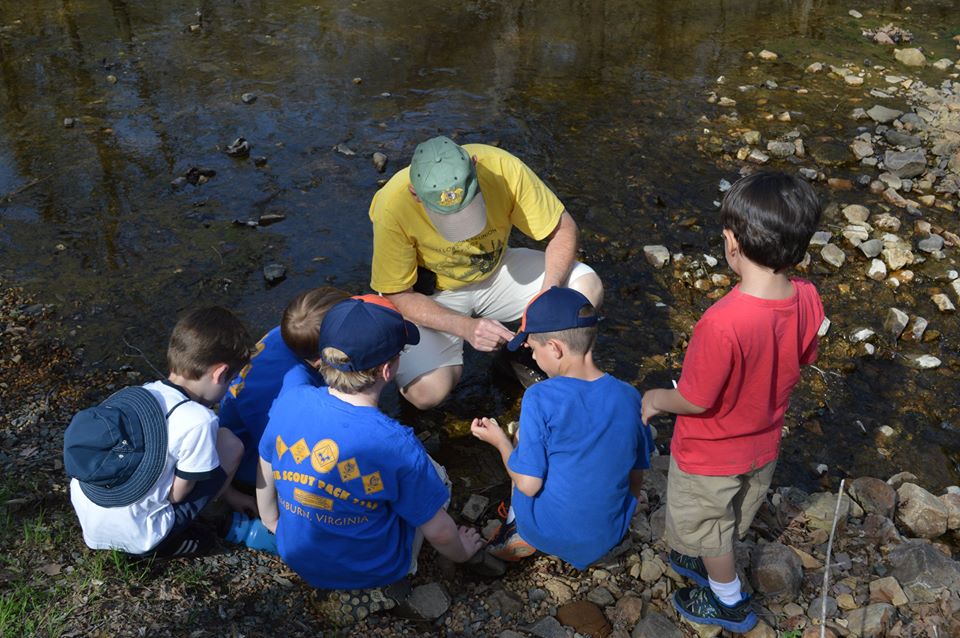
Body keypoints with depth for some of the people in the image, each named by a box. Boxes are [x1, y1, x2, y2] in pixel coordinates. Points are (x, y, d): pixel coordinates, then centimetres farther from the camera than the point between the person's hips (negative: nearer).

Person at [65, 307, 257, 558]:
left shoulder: (144, 393, 2)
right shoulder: (198, 420, -22)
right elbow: (178, 494, -11)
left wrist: (230, 495, 25)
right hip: (134, 538, -7)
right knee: (229, 443, 0)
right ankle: (164, 541, 3)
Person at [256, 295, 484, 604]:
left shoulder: (289, 402, -21)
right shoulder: (397, 445, -32)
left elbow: (265, 476, -1)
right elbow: (439, 533, -17)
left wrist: (271, 522, 20)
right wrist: (462, 552, 7)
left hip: (297, 556, 4)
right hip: (372, 573, -4)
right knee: (432, 474, 15)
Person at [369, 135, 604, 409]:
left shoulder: (502, 167, -27)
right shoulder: (392, 206, -31)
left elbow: (563, 229, -14)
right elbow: (397, 295, -20)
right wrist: (466, 327, -32)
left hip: (496, 270, 3)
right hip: (431, 296, -2)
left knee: (588, 289, -19)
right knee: (426, 393, -26)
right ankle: (450, 362, 10)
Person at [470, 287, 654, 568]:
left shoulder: (540, 399, -23)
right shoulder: (628, 396, -11)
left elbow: (528, 484, -19)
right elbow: (636, 476, 1)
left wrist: (499, 441, -2)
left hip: (547, 533, -3)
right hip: (608, 535, 3)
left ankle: (519, 531, 14)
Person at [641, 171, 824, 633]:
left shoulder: (722, 325, -42)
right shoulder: (808, 301, -21)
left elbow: (696, 401, -28)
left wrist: (657, 399, -7)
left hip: (710, 458, -6)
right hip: (762, 446, 6)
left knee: (704, 529, 24)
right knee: (731, 519, 32)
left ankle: (729, 603, 46)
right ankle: (707, 563, 59)